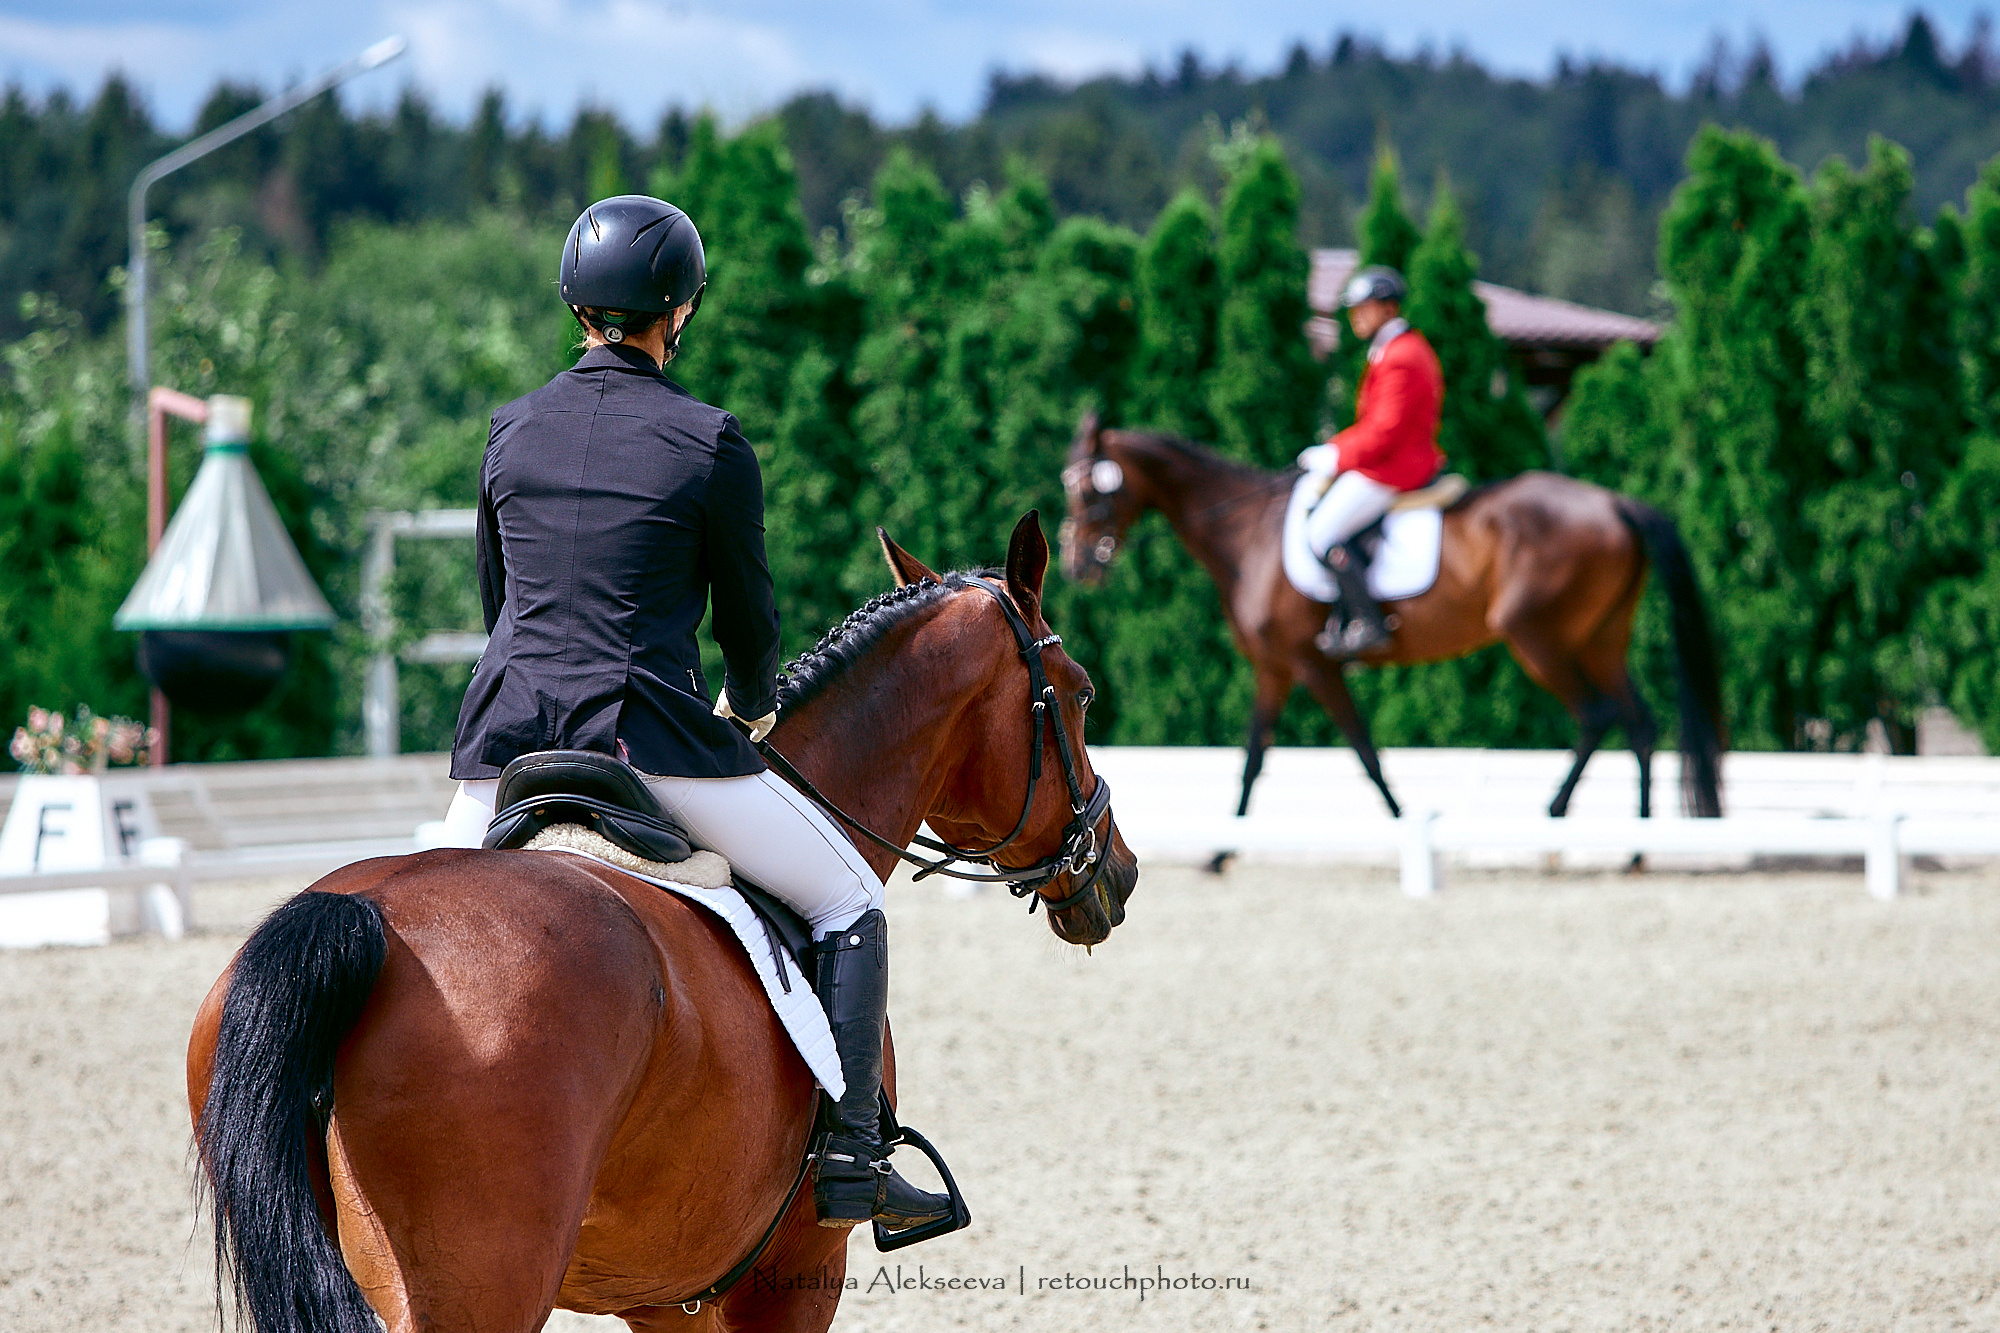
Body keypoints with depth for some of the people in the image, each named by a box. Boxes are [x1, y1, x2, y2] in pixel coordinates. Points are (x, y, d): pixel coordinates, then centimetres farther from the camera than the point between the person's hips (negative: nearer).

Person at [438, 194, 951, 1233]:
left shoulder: (512, 431, 9)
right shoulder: (709, 443, -5)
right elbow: (749, 615, 5)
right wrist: (749, 709, 27)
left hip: (506, 738, 5)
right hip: (652, 738, -5)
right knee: (850, 905, 10)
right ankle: (849, 1158, 2)